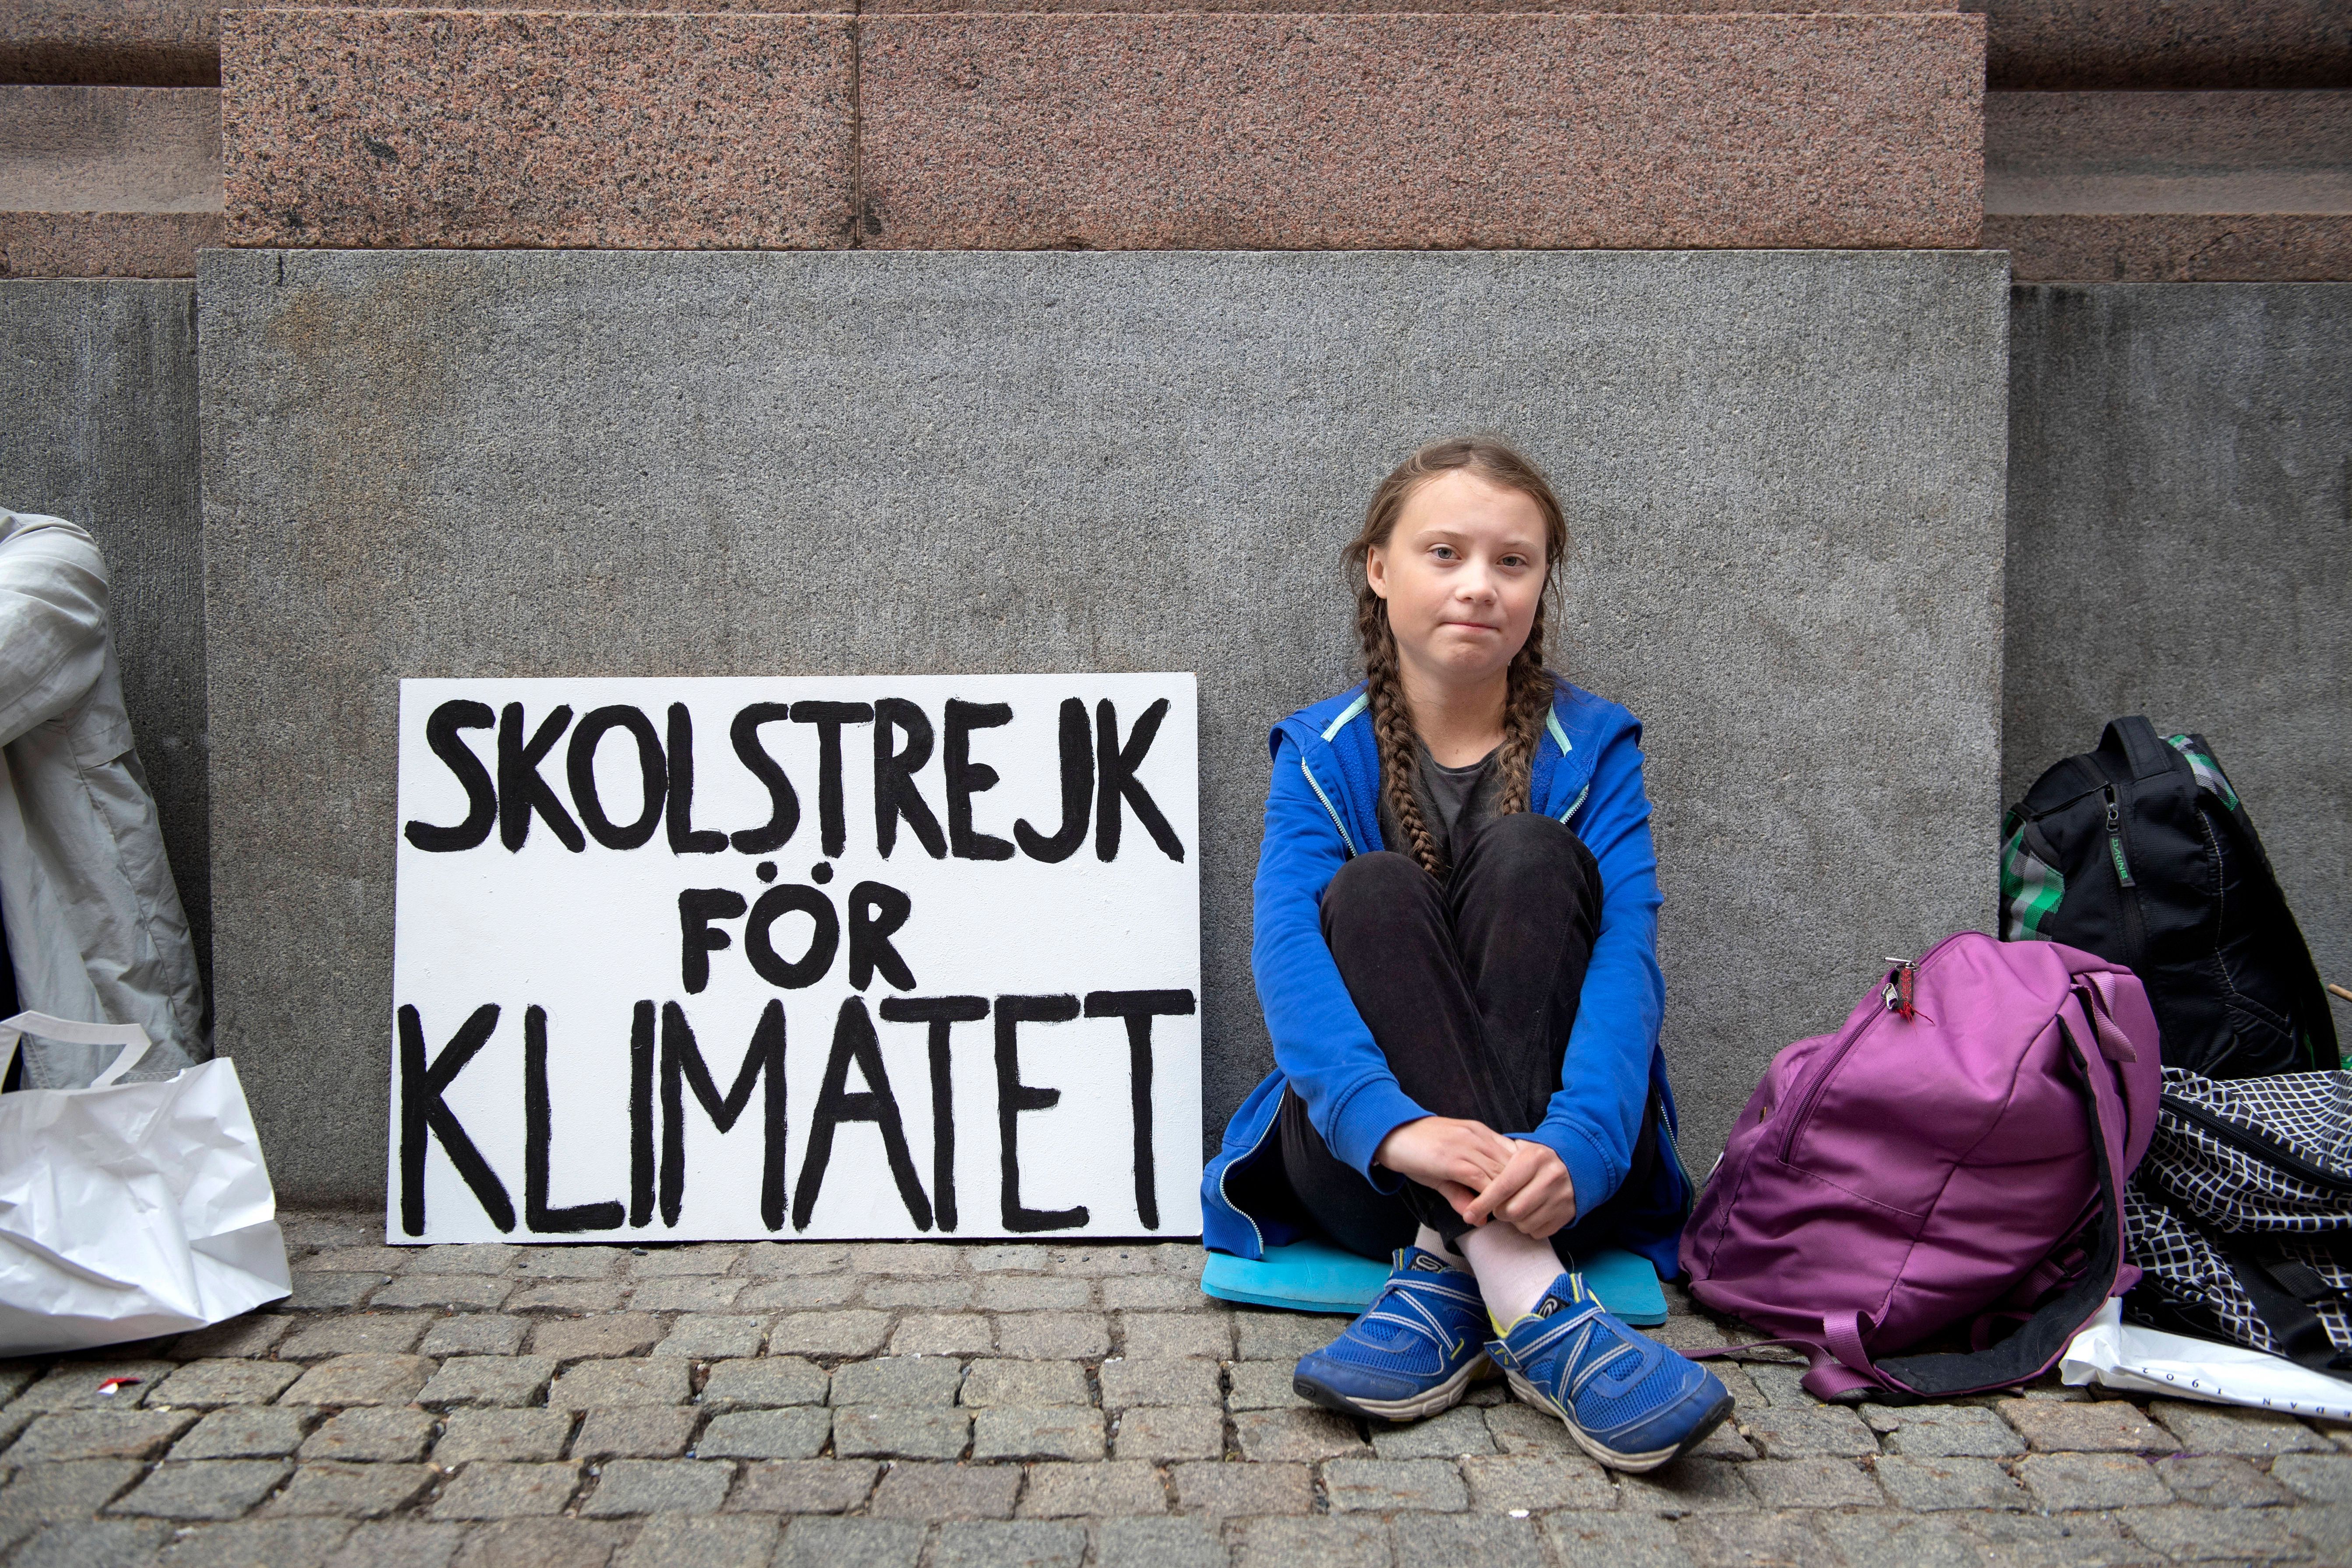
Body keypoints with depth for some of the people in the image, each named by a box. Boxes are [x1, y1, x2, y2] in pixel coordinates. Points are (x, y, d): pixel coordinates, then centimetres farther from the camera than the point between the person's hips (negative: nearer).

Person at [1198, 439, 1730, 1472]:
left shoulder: (1592, 746, 2)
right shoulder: (1322, 756, 1)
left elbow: (1625, 953, -14)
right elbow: (1288, 954, -17)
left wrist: (1578, 1142, -35)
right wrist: (1391, 1125, -37)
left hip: (1549, 1160, 0)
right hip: (1366, 1166, 1)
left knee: (1527, 855, -21)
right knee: (1375, 892, -25)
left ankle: (1449, 1277, -33)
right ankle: (1532, 1308, -41)